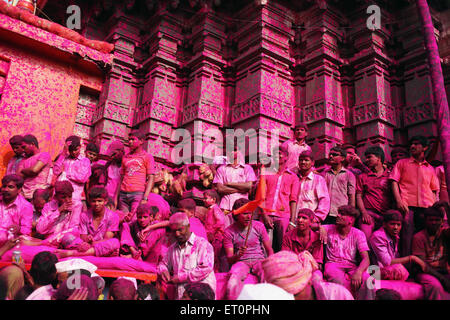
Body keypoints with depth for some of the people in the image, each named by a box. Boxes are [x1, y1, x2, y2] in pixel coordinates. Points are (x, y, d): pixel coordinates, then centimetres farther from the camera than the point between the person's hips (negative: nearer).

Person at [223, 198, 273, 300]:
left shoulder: (259, 226, 6)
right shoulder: (229, 232, 1)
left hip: (259, 260, 1)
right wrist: (238, 255, -23)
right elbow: (229, 260, 1)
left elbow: (269, 250, 11)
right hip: (241, 262, -1)